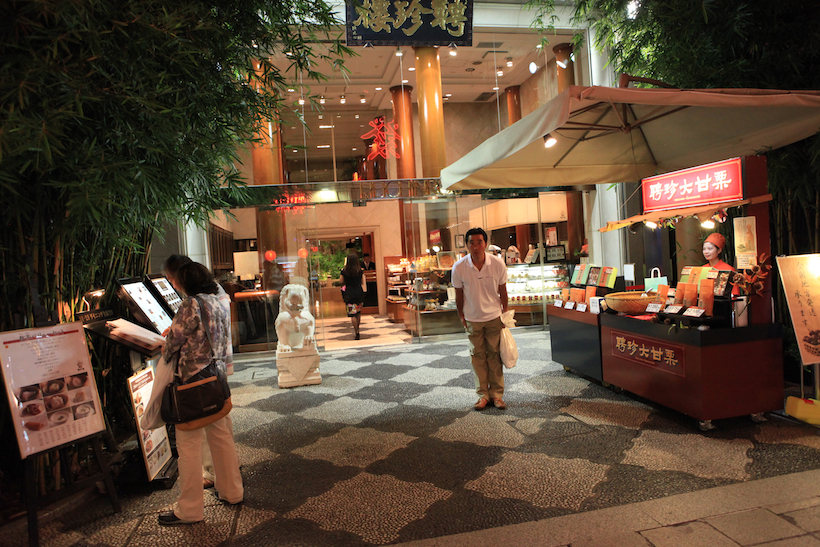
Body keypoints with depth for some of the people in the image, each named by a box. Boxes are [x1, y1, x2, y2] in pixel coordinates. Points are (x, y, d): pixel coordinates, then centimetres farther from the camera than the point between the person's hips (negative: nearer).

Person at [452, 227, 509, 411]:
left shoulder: (498, 264, -16)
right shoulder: (459, 268, -17)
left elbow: (502, 292, -2)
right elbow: (459, 295, -3)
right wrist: (461, 317, 5)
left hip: (494, 317, 0)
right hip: (472, 319, 0)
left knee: (495, 355, 7)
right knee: (478, 356, 8)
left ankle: (497, 394, 19)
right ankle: (483, 394, 20)